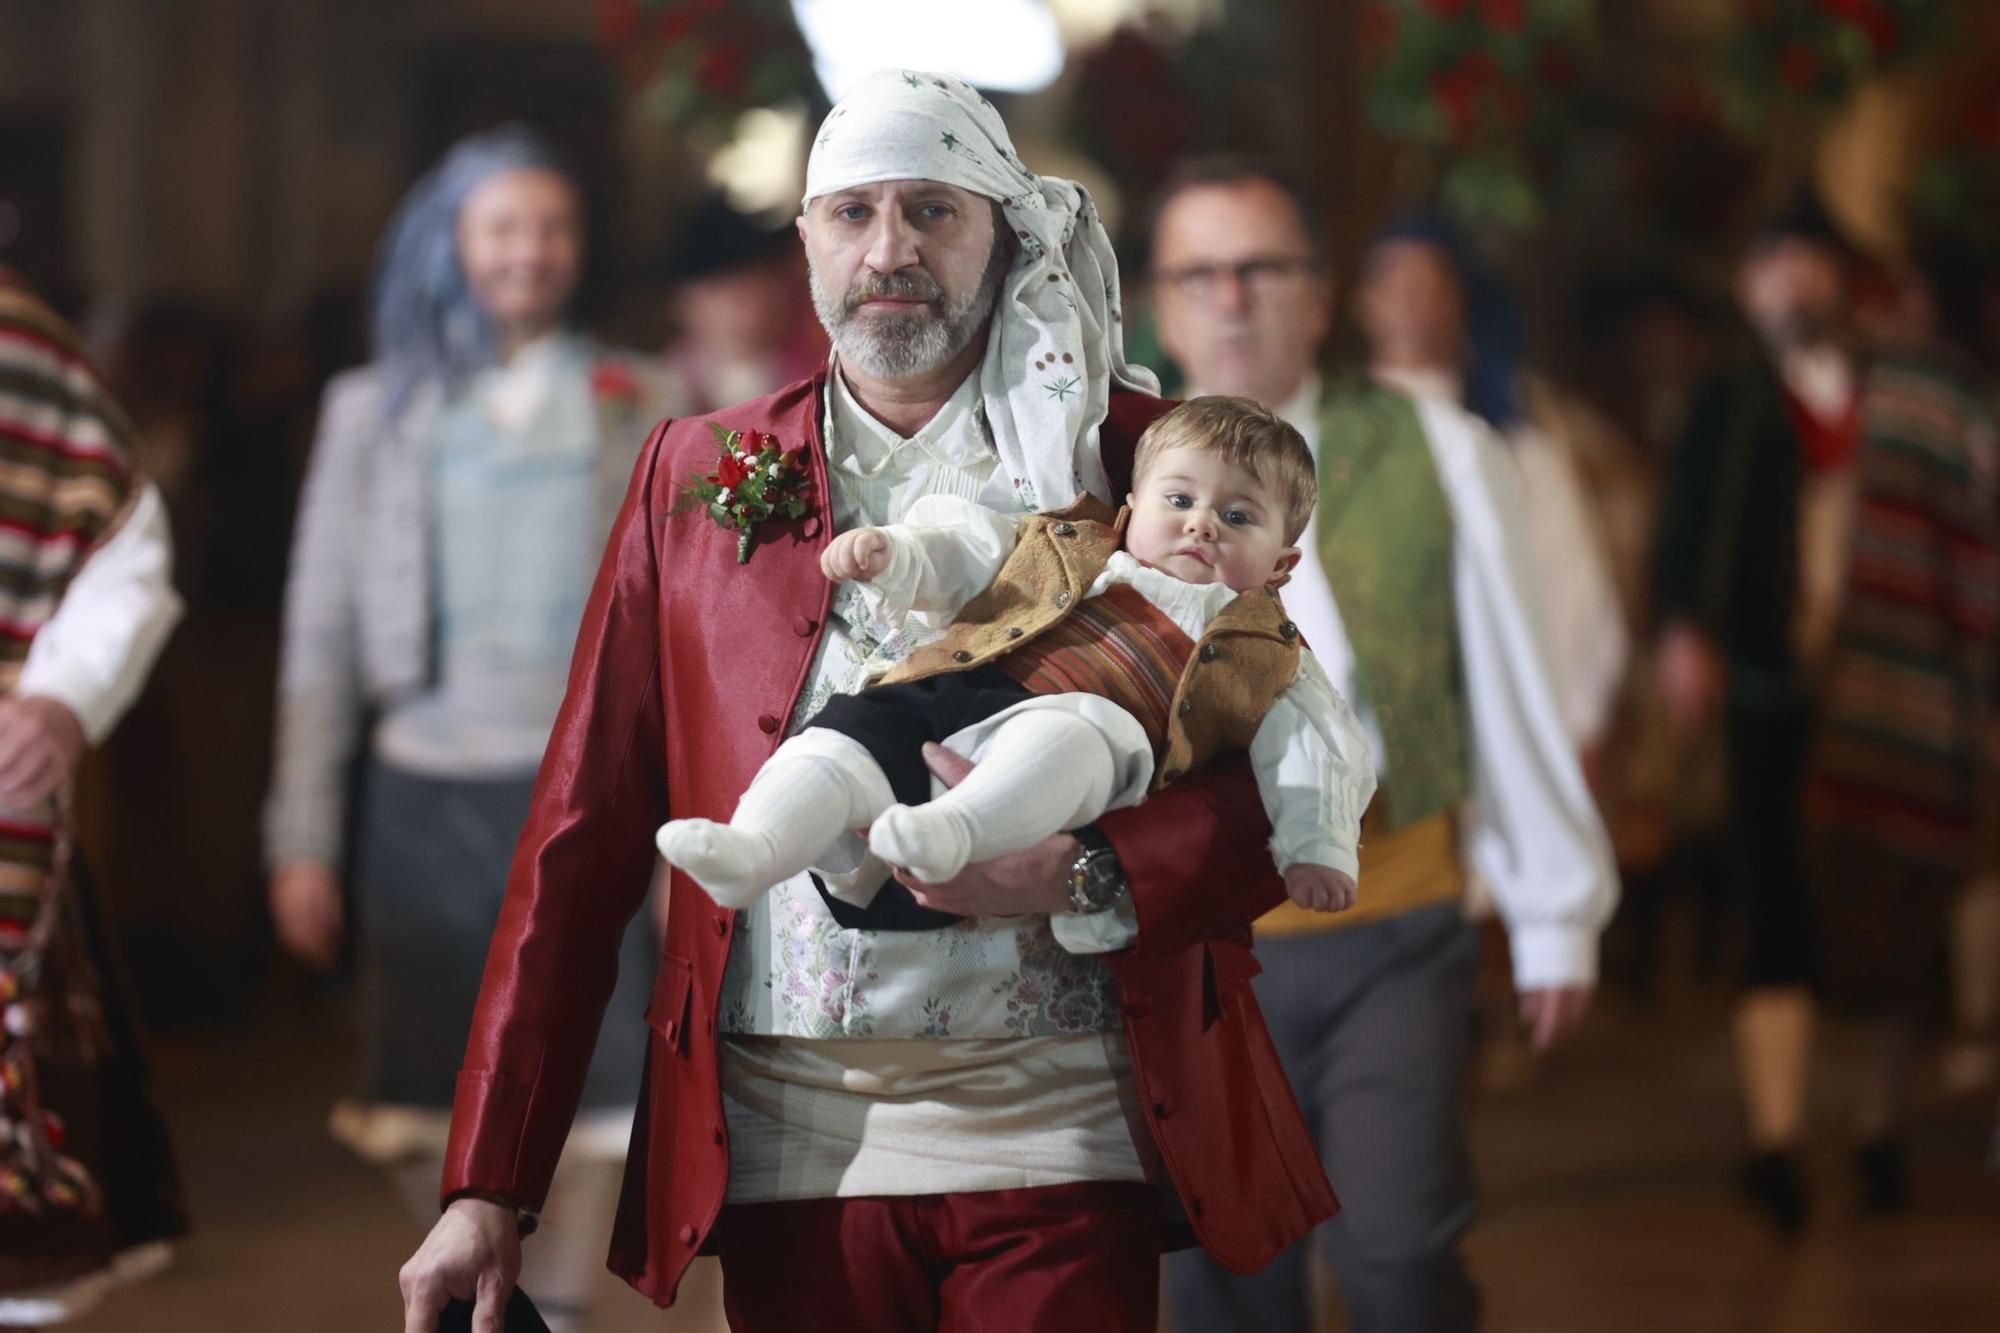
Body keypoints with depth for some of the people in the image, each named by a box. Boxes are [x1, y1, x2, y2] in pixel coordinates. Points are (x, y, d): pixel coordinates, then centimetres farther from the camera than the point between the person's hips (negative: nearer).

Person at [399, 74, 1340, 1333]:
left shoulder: (1137, 456, 6)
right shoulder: (696, 474, 11)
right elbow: (583, 837, 9)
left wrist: (1080, 881, -18)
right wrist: (488, 1189, 3)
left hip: (1056, 1134, -1)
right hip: (792, 1142, 2)